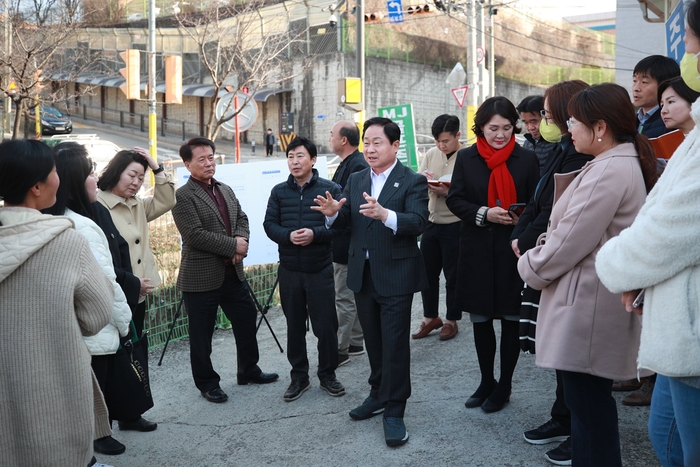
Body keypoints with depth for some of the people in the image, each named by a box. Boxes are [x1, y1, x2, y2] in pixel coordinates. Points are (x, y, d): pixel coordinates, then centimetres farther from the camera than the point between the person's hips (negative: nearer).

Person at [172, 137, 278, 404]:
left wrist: (242, 241, -8)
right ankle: (207, 384, 22)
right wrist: (233, 246, -16)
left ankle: (249, 371, 35)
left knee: (247, 321, 17)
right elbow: (195, 235, -20)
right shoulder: (183, 196, -12)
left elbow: (242, 218, 14)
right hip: (201, 278, -7)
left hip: (233, 273, 7)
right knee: (201, 335, 6)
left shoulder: (226, 190, 13)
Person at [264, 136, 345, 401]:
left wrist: (315, 234, -23)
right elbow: (269, 224, 2)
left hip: (320, 269, -2)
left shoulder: (330, 189, -2)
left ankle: (327, 375, 21)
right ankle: (299, 377, 24)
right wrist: (288, 236, -17)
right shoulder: (279, 192, 7)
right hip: (289, 270, 3)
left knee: (326, 325, 3)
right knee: (294, 325, 11)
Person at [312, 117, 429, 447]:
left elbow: (418, 222, -21)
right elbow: (345, 222, 6)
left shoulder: (413, 182, -8)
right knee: (373, 340, 18)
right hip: (362, 274, 6)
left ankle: (394, 411, 9)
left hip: (395, 274, -6)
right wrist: (333, 213, -17)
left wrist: (385, 215, -38)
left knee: (394, 344, -1)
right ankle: (379, 394, 35)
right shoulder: (355, 181, 10)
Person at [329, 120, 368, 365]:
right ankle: (355, 342, 28)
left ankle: (340, 350, 5)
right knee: (355, 296, 17)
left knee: (344, 299, -3)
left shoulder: (357, 166, -20)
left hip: (347, 243, -11)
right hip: (346, 243, 11)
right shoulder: (348, 163, 13)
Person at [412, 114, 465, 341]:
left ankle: (451, 320, 24)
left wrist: (448, 192, -26)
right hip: (431, 221, 5)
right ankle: (430, 317, 29)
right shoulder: (431, 154, 5)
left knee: (453, 275, 7)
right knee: (428, 271, 13)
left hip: (454, 224, -5)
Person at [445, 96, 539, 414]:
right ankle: (486, 382, 28)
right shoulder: (466, 158, 3)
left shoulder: (527, 159, 0)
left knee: (511, 319, 6)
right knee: (480, 319, 12)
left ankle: (504, 386, 22)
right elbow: (454, 200, 0)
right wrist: (483, 214, -16)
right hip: (478, 252, 2)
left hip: (514, 250, -2)